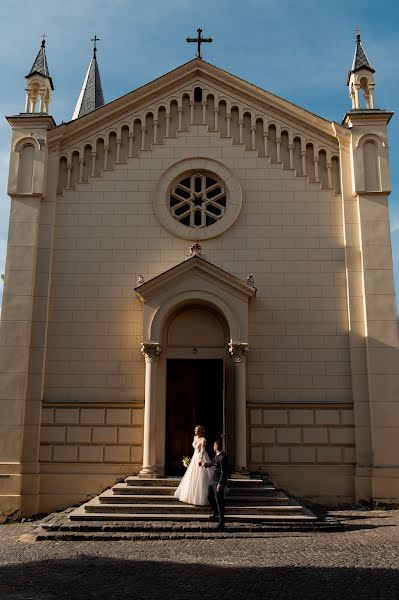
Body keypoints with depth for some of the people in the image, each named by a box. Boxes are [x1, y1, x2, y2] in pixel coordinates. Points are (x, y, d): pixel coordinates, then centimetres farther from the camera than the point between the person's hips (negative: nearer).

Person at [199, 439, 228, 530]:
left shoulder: (222, 457, -20)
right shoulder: (217, 455, 10)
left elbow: (224, 472, -21)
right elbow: (212, 463, 30)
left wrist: (220, 484, -23)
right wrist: (204, 463, 46)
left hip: (219, 482, -10)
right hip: (213, 480, 10)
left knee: (219, 501, -6)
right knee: (210, 496, 22)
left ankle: (221, 521, 2)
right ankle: (216, 513, 43)